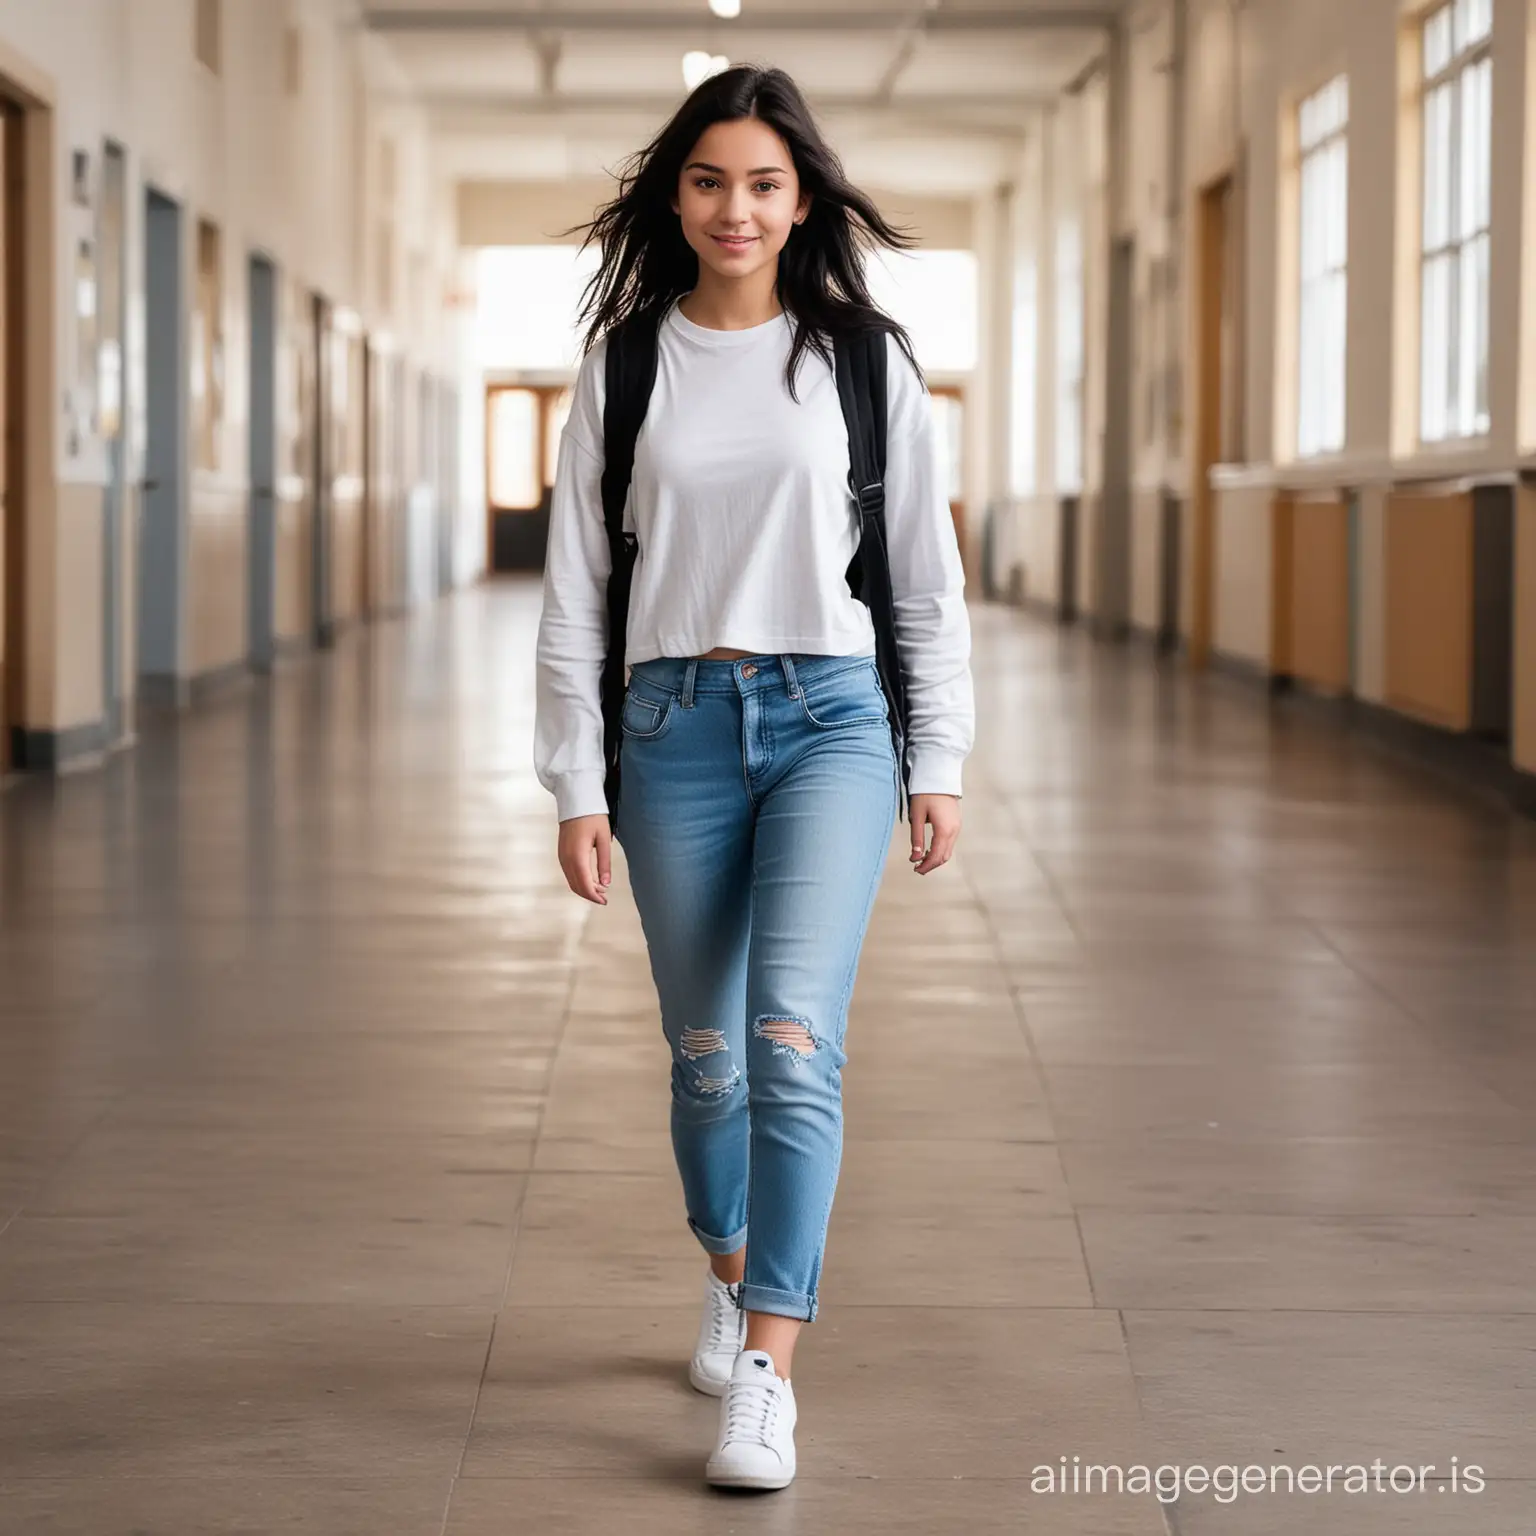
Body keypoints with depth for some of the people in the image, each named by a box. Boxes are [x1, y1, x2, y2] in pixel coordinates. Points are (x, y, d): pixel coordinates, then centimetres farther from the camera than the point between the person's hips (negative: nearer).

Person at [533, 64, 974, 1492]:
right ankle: (731, 1276, 38)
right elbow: (573, 591, 6)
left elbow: (927, 579, 7)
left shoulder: (863, 360, 3)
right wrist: (576, 787, 2)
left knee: (793, 1037, -17)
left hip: (829, 723, -2)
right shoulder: (624, 369, 6)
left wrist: (938, 764, 5)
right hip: (674, 729, 2)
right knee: (706, 1053, 11)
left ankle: (766, 1376, -18)